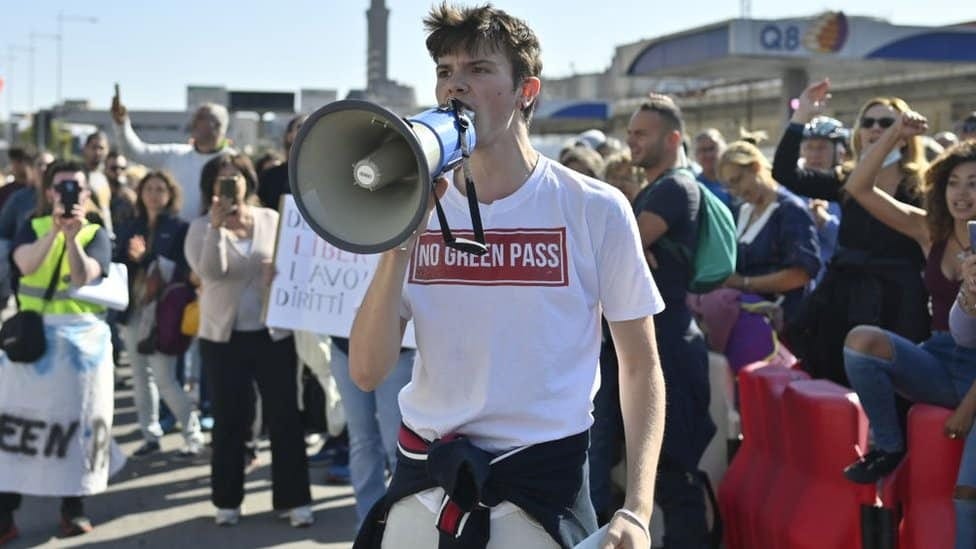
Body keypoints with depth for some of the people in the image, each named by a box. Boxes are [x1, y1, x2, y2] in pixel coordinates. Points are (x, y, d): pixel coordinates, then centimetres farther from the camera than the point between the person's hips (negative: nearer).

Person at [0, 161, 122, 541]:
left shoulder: (96, 234, 2)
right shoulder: (33, 227, 5)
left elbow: (83, 277, -16)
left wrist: (72, 236, -27)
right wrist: (54, 230, -26)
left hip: (82, 338, 0)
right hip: (31, 335, 0)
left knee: (75, 418, 4)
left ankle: (73, 507, 16)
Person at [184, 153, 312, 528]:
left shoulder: (272, 220, 5)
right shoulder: (202, 227, -1)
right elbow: (210, 271, -18)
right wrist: (217, 225, -29)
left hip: (273, 334, 1)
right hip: (224, 337, -1)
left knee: (284, 416, 1)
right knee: (230, 419, 5)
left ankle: (294, 499, 8)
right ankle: (227, 500, 17)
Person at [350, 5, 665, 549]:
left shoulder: (595, 209, -7)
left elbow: (641, 367, -1)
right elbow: (368, 372, -5)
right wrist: (400, 241, -16)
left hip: (543, 485, -3)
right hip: (423, 483, 3)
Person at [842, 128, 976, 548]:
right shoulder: (930, 231, 4)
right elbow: (858, 187, 0)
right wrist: (895, 134, -12)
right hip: (939, 362, 4)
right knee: (860, 340, -25)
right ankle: (888, 447, -6)